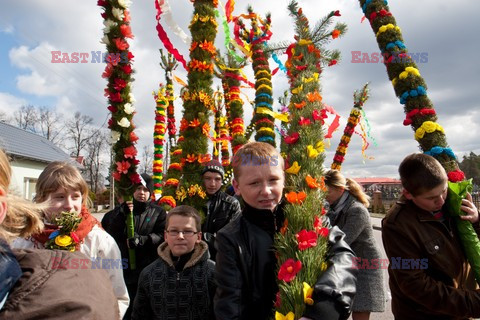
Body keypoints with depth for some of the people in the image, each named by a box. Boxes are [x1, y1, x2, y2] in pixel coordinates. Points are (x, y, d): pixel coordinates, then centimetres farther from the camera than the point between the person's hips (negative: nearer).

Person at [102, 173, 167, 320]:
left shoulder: (158, 212, 5)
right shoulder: (121, 209, 7)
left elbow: (162, 235, -6)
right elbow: (111, 232, -6)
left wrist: (142, 240, -20)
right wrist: (123, 213, -20)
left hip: (147, 269, 0)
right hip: (124, 269, 1)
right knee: (125, 306, 5)